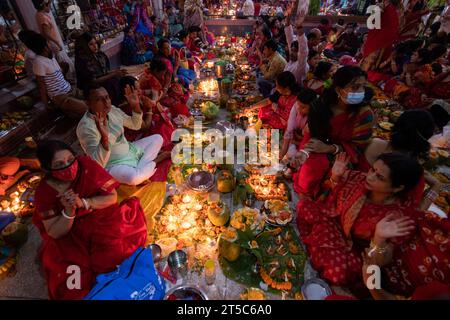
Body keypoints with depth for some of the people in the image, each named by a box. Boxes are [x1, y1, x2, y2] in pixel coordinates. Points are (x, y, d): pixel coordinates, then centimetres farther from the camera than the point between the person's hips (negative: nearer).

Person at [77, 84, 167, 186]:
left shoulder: (112, 110, -2)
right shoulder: (86, 126, -23)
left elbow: (136, 125, 11)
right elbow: (99, 163, -29)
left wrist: (136, 105, -5)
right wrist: (104, 138, -44)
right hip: (113, 165, -8)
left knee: (157, 138, 9)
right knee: (133, 177, -39)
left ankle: (140, 170, -9)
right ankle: (155, 160, -6)